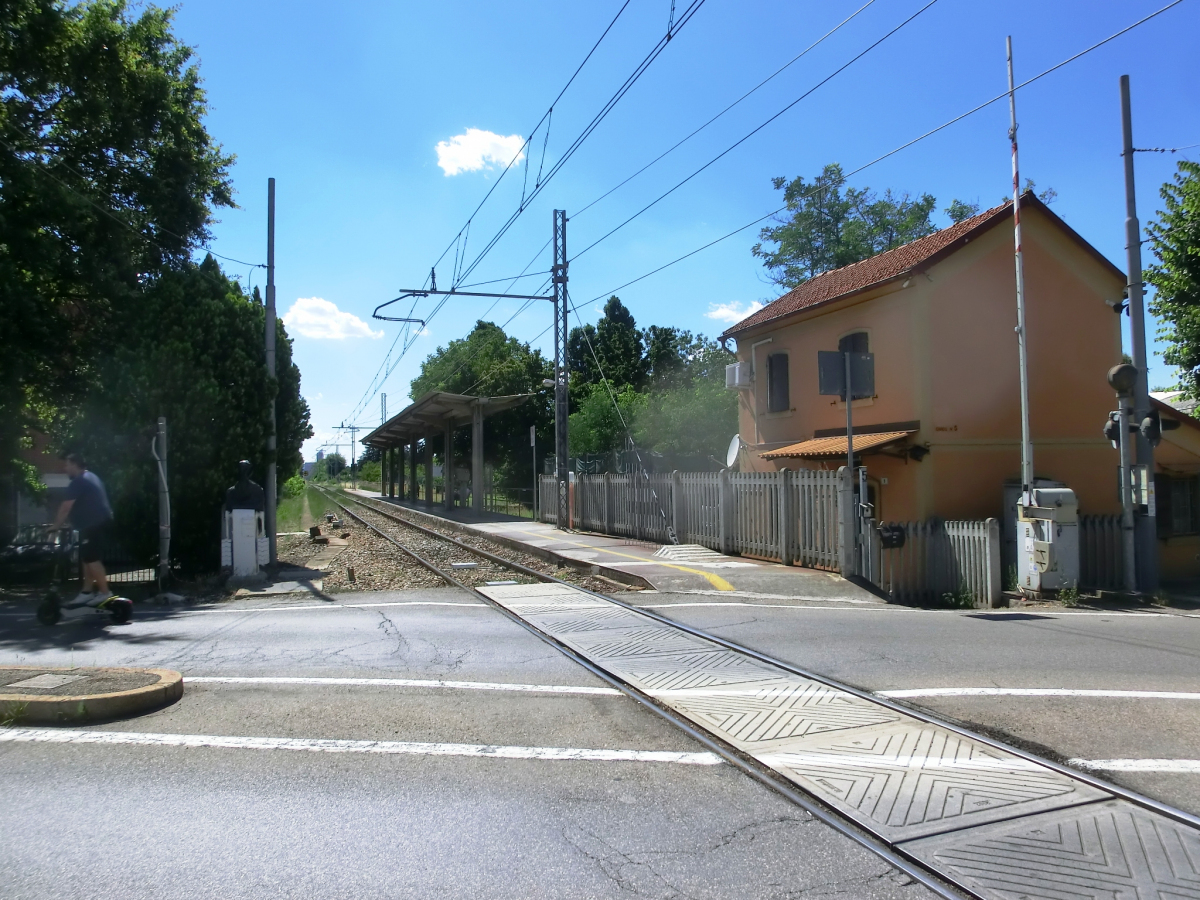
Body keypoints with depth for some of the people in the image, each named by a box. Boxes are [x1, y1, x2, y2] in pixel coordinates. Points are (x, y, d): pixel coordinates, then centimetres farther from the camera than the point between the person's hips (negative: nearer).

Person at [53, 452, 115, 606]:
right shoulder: (91, 477, 21)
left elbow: (66, 507, -15)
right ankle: (87, 591, 21)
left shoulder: (78, 482, -13)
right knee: (86, 557, 15)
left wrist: (56, 525, -7)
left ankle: (105, 592, -10)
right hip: (98, 521, 11)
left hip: (93, 524, -11)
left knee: (91, 557, -10)